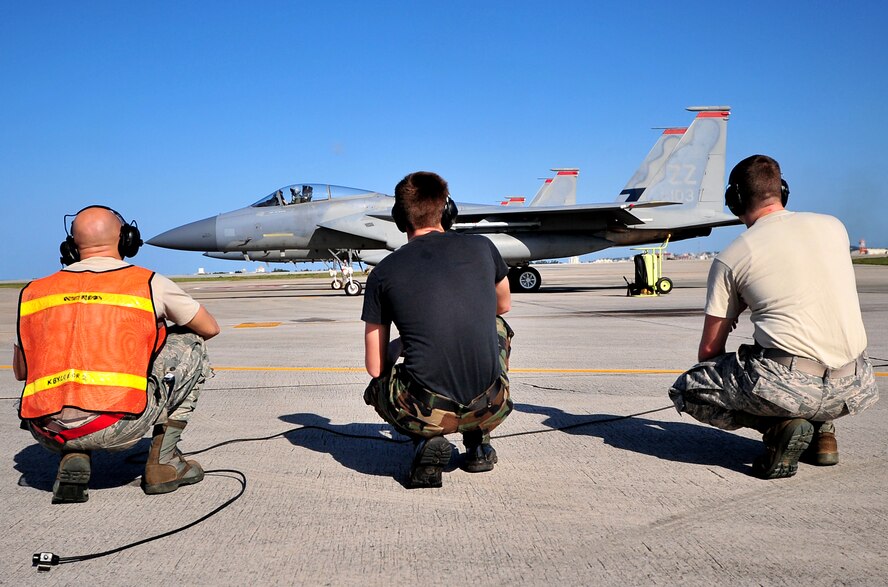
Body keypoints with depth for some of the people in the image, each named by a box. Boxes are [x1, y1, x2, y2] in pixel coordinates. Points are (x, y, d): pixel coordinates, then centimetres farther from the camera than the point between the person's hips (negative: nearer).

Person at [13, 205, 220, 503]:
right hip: (116, 427, -4)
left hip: (46, 433, 4)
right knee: (190, 346, 17)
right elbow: (210, 328, 20)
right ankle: (163, 461, 14)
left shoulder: (34, 292, 15)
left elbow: (20, 372, 24)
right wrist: (154, 334, 39)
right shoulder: (147, 282, 6)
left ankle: (73, 458, 13)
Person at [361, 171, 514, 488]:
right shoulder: (482, 247, 5)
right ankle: (478, 442, 25)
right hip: (490, 407, 2)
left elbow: (375, 368, 5)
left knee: (377, 384, 34)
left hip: (424, 412, -1)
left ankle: (427, 441, 5)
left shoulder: (382, 273, 0)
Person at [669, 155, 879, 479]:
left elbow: (709, 350, 6)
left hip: (790, 384, -5)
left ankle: (779, 425, -5)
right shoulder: (833, 226, 12)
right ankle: (822, 431, 16)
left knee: (686, 390, 12)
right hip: (856, 389, 6)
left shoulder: (730, 257, 1)